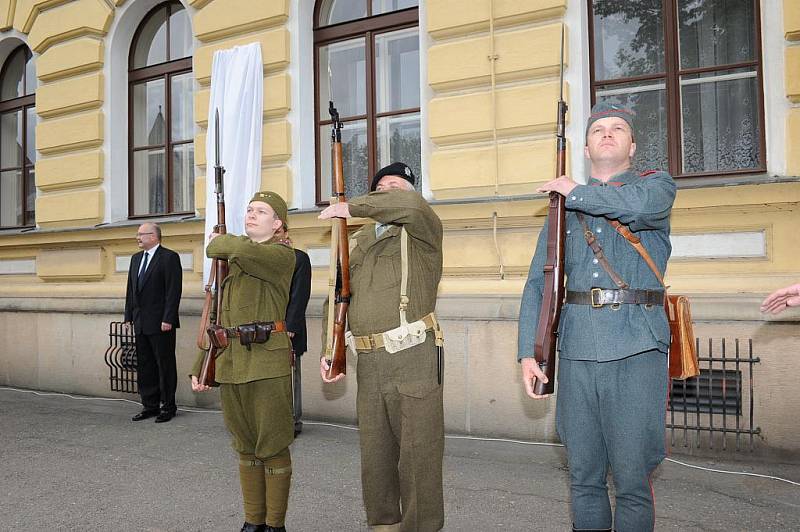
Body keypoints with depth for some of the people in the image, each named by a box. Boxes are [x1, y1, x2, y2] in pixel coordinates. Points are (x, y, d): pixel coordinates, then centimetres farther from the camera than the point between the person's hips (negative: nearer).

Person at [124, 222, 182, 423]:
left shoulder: (169, 257, -8)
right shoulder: (136, 258, 16)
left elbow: (174, 291, -14)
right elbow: (130, 290, 18)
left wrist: (168, 319, -18)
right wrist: (129, 316, 12)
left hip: (161, 323, -8)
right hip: (141, 323, 8)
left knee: (165, 365, 1)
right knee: (144, 366, 11)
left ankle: (168, 406, 10)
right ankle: (150, 405, 20)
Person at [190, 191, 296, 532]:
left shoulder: (283, 255, -3)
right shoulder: (228, 259, 16)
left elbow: (245, 252, -25)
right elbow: (216, 317, 17)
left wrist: (219, 242, -3)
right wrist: (200, 367, 12)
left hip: (267, 362, -6)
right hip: (230, 363, 6)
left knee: (273, 448, 3)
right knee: (245, 447, 15)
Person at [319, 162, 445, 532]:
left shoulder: (423, 232, -1)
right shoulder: (361, 241, 17)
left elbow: (410, 205, -25)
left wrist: (351, 207, -15)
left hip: (413, 360, -6)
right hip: (368, 363, 6)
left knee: (418, 455, 2)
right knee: (374, 455, 17)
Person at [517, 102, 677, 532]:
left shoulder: (658, 184, 9)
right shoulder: (563, 207, 16)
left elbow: (639, 206, -18)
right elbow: (538, 283, 11)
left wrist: (576, 191, -3)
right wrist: (528, 352, 0)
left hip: (636, 350, -3)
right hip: (577, 351, 3)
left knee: (632, 479, 2)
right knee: (583, 477, 11)